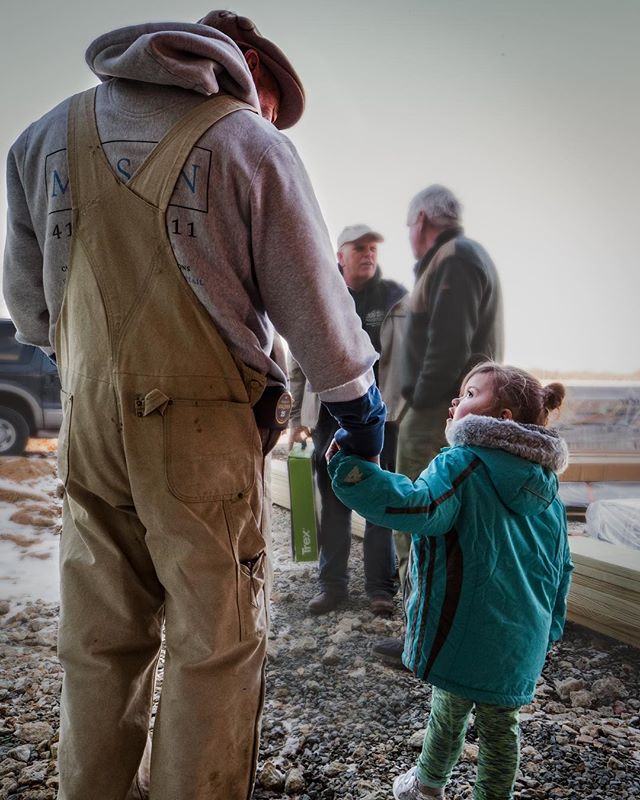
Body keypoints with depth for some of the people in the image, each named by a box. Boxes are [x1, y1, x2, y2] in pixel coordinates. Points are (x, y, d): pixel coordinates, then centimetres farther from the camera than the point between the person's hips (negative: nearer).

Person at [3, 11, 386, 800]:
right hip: (206, 427, -4)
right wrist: (357, 400, 11)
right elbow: (311, 299, -3)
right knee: (214, 645, 7)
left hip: (88, 429, 5)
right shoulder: (248, 142, -4)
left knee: (99, 642, 16)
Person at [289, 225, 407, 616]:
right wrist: (298, 417, 5)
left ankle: (381, 587, 15)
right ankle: (333, 584, 19)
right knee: (333, 502, 8)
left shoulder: (396, 298, 2)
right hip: (331, 415, 2)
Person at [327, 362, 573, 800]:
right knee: (500, 724, 17)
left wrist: (350, 468, -39)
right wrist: (548, 631, 22)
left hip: (464, 633, -4)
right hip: (522, 644, 5)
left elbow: (418, 506, -37)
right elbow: (562, 568, 13)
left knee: (449, 711, 17)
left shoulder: (461, 465, -17)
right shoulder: (546, 485, 7)